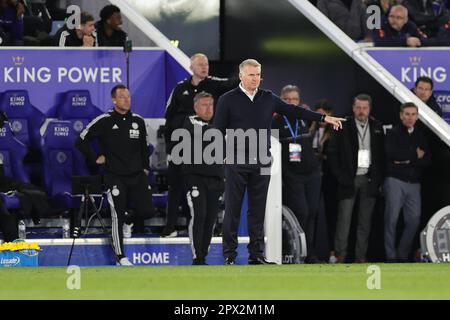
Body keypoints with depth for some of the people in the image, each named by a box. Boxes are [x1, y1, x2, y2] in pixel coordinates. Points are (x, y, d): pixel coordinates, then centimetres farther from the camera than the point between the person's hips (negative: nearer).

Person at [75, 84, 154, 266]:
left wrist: (145, 167, 16)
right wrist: (95, 158, -4)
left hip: (137, 176, 4)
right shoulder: (104, 121, -7)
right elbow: (81, 141, -3)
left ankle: (127, 218, 30)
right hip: (115, 177, -4)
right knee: (117, 216, -5)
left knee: (147, 212, -4)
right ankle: (120, 256, 5)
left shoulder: (138, 121, 8)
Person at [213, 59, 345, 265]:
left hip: (262, 163, 4)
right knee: (233, 209, -2)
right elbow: (218, 130, 0)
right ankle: (230, 254, 2)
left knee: (258, 210, 5)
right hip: (236, 162, -4)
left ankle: (256, 254, 9)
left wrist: (324, 118, 12)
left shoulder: (268, 99, 11)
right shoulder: (228, 100, 0)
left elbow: (293, 111, 15)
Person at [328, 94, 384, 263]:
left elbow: (381, 154, 10)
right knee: (344, 218, -5)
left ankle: (361, 255, 10)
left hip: (369, 179, 3)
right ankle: (340, 254, 1)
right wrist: (340, 176, -6)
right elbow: (332, 152, -1)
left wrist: (378, 178, 2)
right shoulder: (343, 127, -1)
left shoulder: (377, 127, 7)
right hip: (349, 179, -3)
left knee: (365, 220, 5)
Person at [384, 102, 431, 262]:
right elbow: (392, 153, -17)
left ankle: (403, 255, 10)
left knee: (414, 220, -2)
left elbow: (427, 160, 4)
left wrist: (407, 160, -10)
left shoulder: (421, 135, 14)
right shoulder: (393, 133, 2)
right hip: (395, 181, -4)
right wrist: (415, 155, -7)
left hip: (414, 183, 4)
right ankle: (391, 256, -1)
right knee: (392, 219, -6)